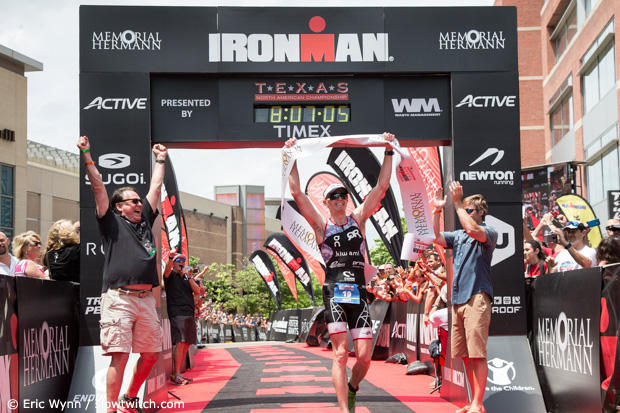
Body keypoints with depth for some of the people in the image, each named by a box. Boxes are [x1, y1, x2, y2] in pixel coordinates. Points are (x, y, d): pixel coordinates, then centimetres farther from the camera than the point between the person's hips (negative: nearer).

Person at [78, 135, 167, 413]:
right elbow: (98, 187, 2)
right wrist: (87, 155, -1)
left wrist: (160, 160, 34)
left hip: (146, 299, 6)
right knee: (120, 356, -10)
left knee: (151, 353, 10)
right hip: (119, 298, -6)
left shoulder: (145, 220, 19)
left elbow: (156, 188, 28)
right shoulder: (112, 222, 6)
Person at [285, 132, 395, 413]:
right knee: (340, 353, -9)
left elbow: (381, 187, 9)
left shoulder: (358, 219, 13)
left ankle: (352, 389, 29)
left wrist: (389, 152, 6)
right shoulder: (321, 226, 7)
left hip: (359, 293, 2)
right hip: (334, 292, -2)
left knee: (364, 356, -1)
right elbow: (297, 193, 1)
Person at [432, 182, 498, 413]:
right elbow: (436, 237, 8)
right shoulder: (458, 236, 20)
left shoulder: (489, 233, 1)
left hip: (476, 298, -7)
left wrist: (457, 203, -17)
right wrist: (437, 210, 0)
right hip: (457, 299, 7)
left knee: (477, 354, -9)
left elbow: (473, 230, -20)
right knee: (465, 355, 9)